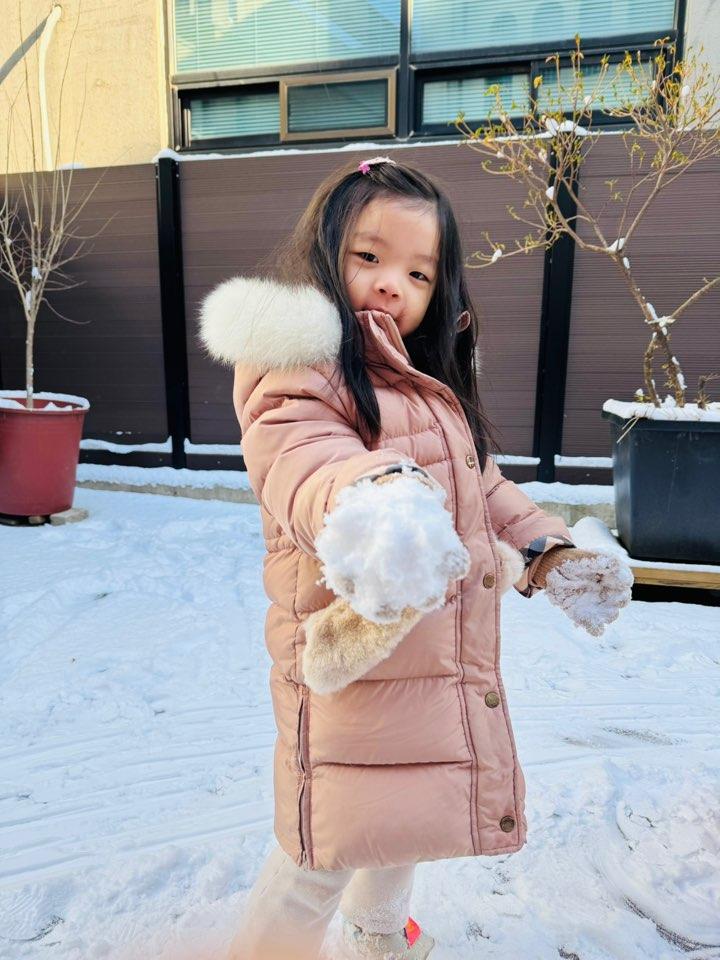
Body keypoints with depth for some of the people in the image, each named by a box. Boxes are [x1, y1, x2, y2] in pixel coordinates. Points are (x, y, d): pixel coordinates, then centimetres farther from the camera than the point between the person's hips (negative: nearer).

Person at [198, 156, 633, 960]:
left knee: (405, 819, 28)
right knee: (324, 853, 3)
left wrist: (547, 551, 10)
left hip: (447, 661, 9)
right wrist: (374, 495, -55)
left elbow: (481, 486, 20)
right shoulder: (298, 370, -14)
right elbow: (304, 463, -35)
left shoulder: (432, 380, 13)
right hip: (354, 664, -9)